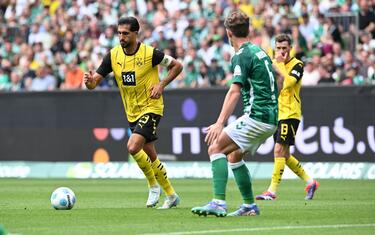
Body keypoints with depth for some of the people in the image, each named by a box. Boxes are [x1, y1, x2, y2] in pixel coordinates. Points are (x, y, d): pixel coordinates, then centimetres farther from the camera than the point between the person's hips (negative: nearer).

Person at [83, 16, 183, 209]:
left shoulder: (150, 53, -16)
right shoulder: (113, 55, -4)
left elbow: (177, 66, -3)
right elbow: (94, 83, -6)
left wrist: (162, 84, -16)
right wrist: (89, 81, -30)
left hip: (151, 108, -6)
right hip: (132, 113, 6)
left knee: (133, 146, -24)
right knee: (151, 156, 12)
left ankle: (153, 186, -3)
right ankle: (171, 196, 26)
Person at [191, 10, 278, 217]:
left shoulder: (242, 56, -10)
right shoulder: (260, 52, 18)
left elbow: (234, 92, -22)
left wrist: (220, 123, -29)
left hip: (256, 117, -9)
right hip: (271, 118, 9)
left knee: (216, 148, -11)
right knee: (234, 155, 21)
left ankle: (218, 203, -23)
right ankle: (249, 206, 19)